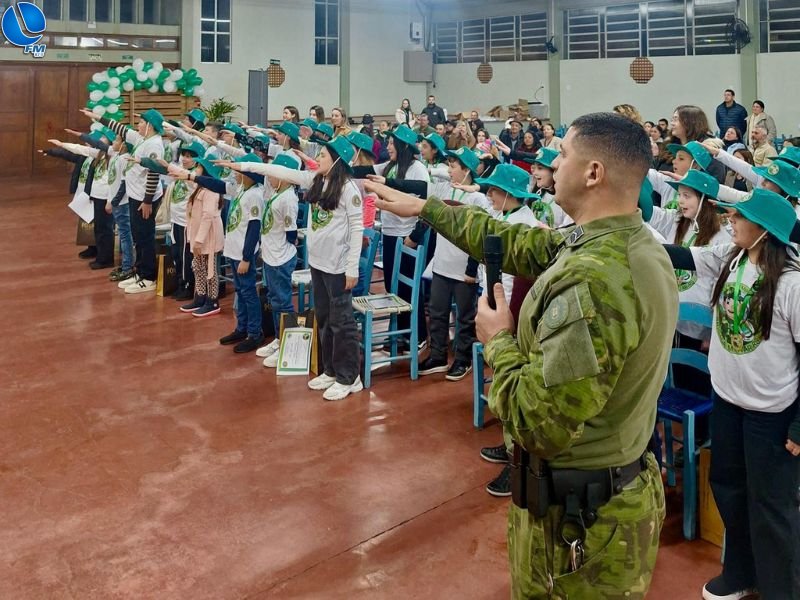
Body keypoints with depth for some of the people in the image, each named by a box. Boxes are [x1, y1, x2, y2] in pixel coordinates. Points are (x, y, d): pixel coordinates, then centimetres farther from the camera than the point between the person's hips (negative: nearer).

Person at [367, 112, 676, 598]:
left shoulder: (593, 280, -31)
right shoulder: (639, 245, -1)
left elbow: (540, 424, -31)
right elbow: (516, 243, 9)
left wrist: (499, 341, -15)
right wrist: (426, 208, 14)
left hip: (578, 516, -9)